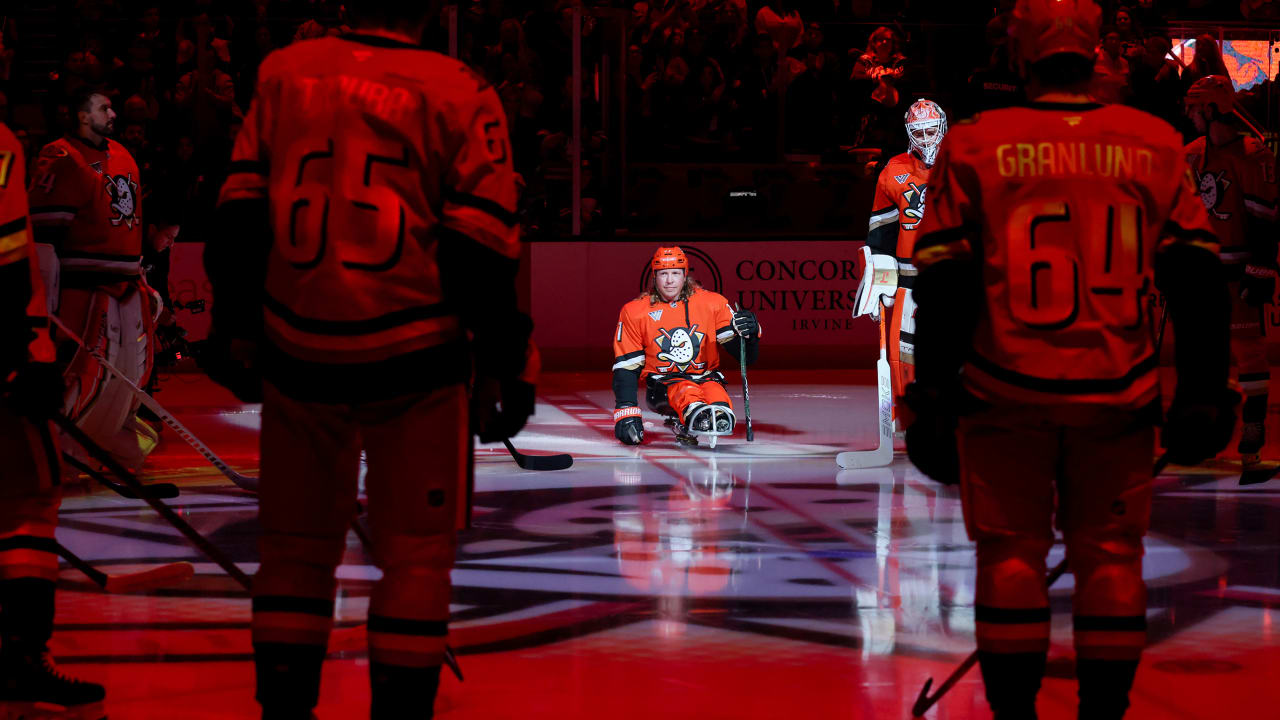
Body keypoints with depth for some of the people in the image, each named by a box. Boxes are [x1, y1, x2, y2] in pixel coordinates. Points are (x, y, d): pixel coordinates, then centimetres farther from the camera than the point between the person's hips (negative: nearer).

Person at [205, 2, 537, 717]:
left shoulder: (284, 73, 6)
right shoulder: (460, 95, -3)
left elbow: (243, 215, 6)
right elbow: (483, 250, -6)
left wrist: (235, 328, 14)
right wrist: (505, 365, -1)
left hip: (297, 356, 3)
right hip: (413, 363, -3)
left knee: (296, 546, 15)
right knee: (417, 554, 6)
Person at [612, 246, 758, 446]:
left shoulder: (713, 303, 0)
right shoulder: (635, 312, 0)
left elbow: (745, 356, 2)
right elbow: (627, 367, 1)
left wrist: (749, 332, -21)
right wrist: (626, 412, -11)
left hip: (705, 377, 4)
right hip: (661, 384, -4)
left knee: (716, 392, -33)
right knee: (686, 392, -39)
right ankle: (697, 415, -62)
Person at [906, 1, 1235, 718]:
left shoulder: (975, 147, -3)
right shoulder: (1156, 146, 2)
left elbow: (944, 283, -4)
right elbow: (1197, 277, 3)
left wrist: (934, 393, 2)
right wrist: (1203, 391, 9)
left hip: (1006, 395, -1)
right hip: (1116, 398, 1)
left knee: (1011, 554, 8)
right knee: (1111, 555, 11)